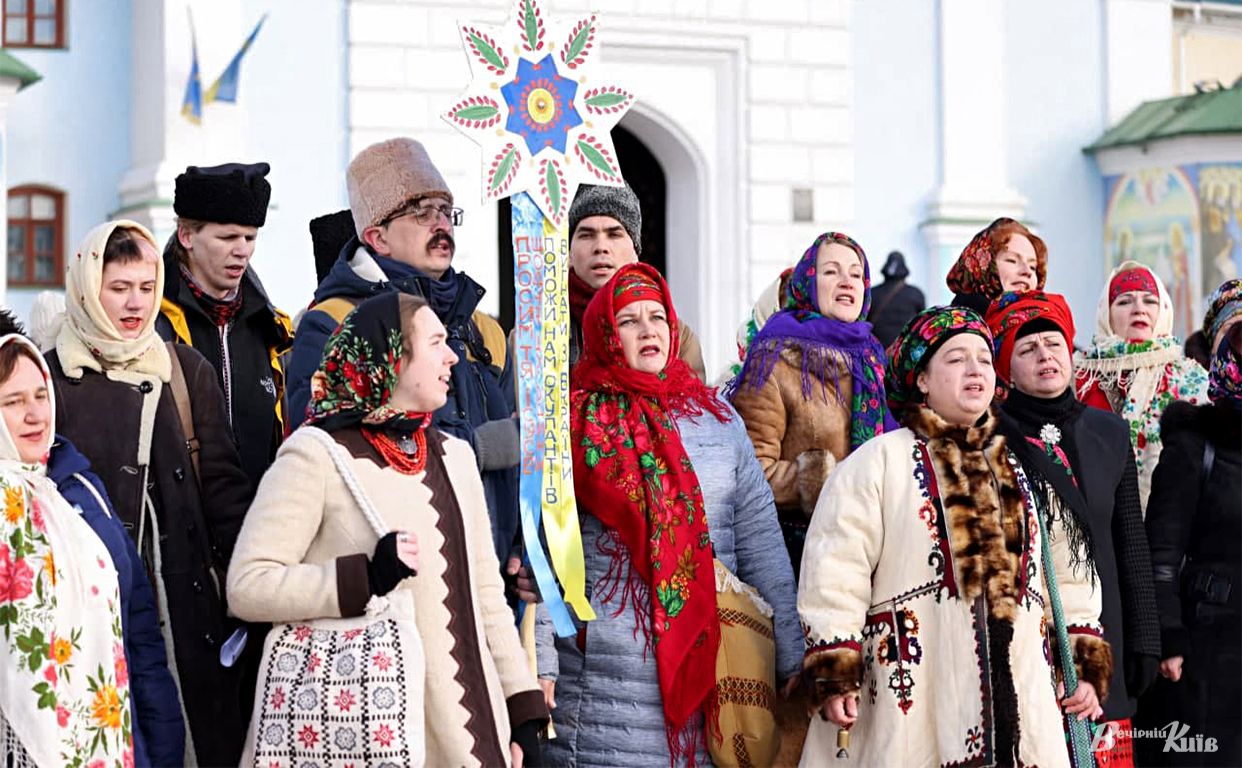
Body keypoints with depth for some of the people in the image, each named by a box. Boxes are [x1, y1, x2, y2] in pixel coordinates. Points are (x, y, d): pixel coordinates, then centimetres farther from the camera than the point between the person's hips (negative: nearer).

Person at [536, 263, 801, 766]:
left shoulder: (717, 417, 11)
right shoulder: (576, 425, 2)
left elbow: (760, 540, 9)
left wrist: (792, 653, 5)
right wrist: (539, 664, -7)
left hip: (712, 670, 3)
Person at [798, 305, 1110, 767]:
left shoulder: (1022, 471, 20)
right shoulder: (878, 463, 2)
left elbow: (1068, 579, 23)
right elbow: (836, 575, -4)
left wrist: (1083, 667, 16)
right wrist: (835, 677, -10)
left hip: (1022, 696, 5)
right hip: (914, 699, -5)